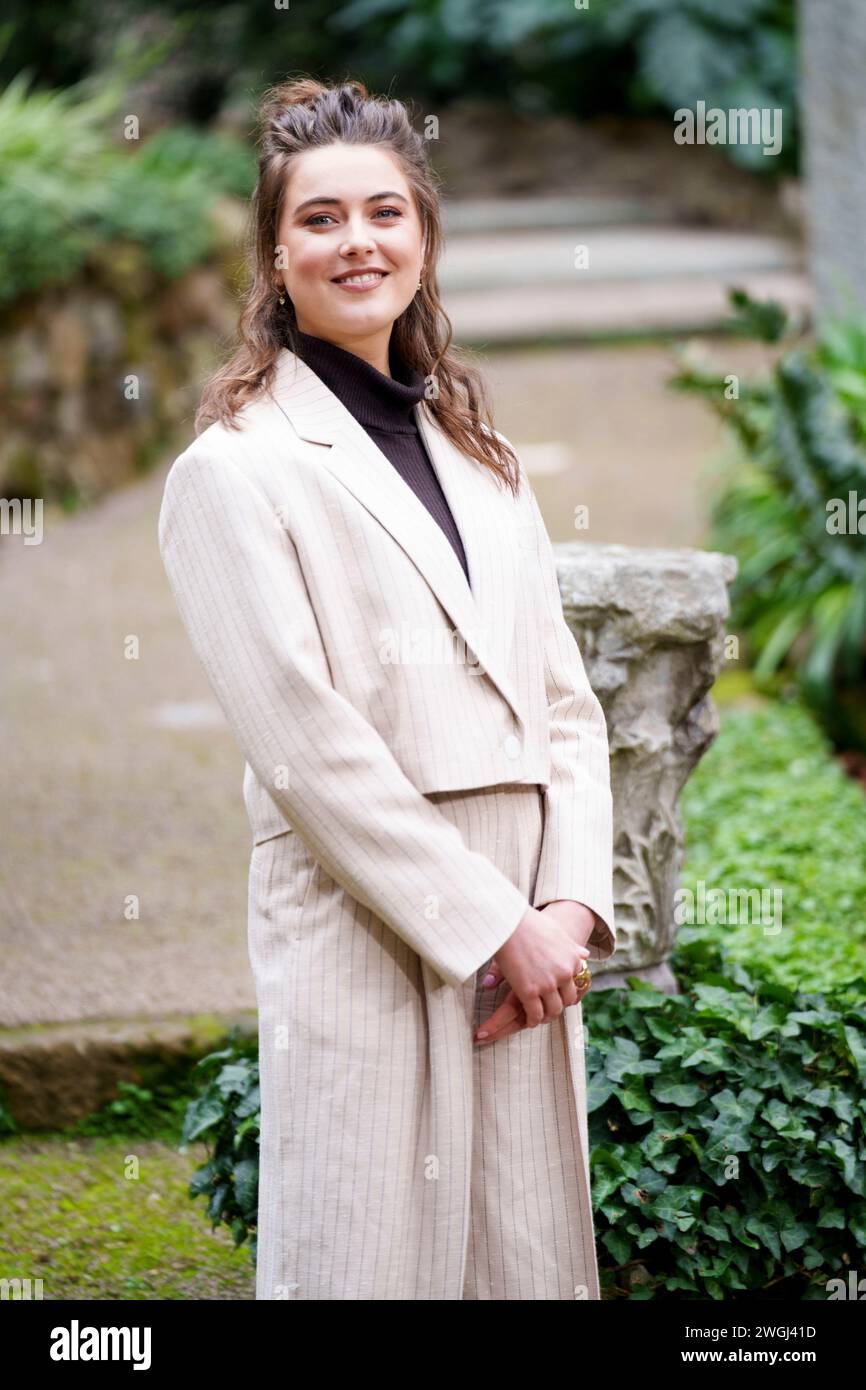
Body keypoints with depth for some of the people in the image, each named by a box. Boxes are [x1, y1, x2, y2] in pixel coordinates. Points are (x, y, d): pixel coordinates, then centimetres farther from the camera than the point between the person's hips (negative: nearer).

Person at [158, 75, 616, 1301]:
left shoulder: (479, 457, 17)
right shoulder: (236, 469, -4)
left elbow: (566, 706, 13)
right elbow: (305, 742, -11)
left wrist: (569, 906, -3)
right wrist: (497, 925, -12)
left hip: (524, 940, 6)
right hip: (364, 943, -6)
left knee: (531, 1256, 8)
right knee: (373, 1261, -3)